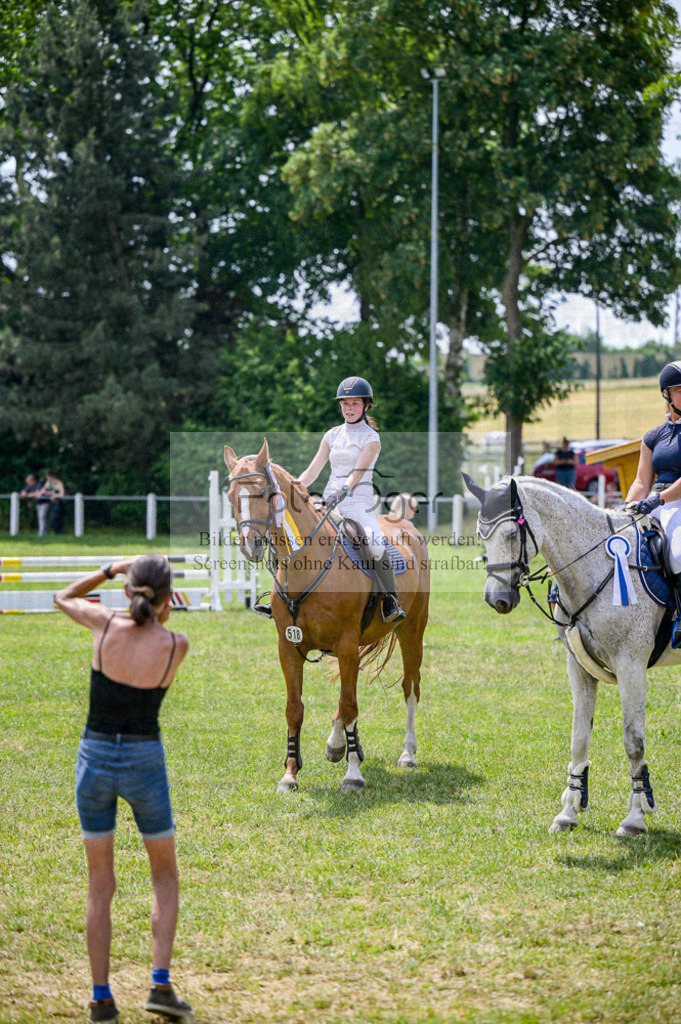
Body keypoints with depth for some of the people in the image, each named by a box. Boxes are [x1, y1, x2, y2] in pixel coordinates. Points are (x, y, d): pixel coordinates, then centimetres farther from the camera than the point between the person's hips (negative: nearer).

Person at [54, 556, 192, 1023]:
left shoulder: (107, 624, -9)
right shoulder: (177, 645, -10)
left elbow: (64, 597, 13)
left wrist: (111, 569, 12)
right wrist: (160, 615, 8)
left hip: (95, 757, 1)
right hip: (144, 762, -1)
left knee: (100, 883, 11)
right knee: (165, 874, 17)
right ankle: (161, 984, 2)